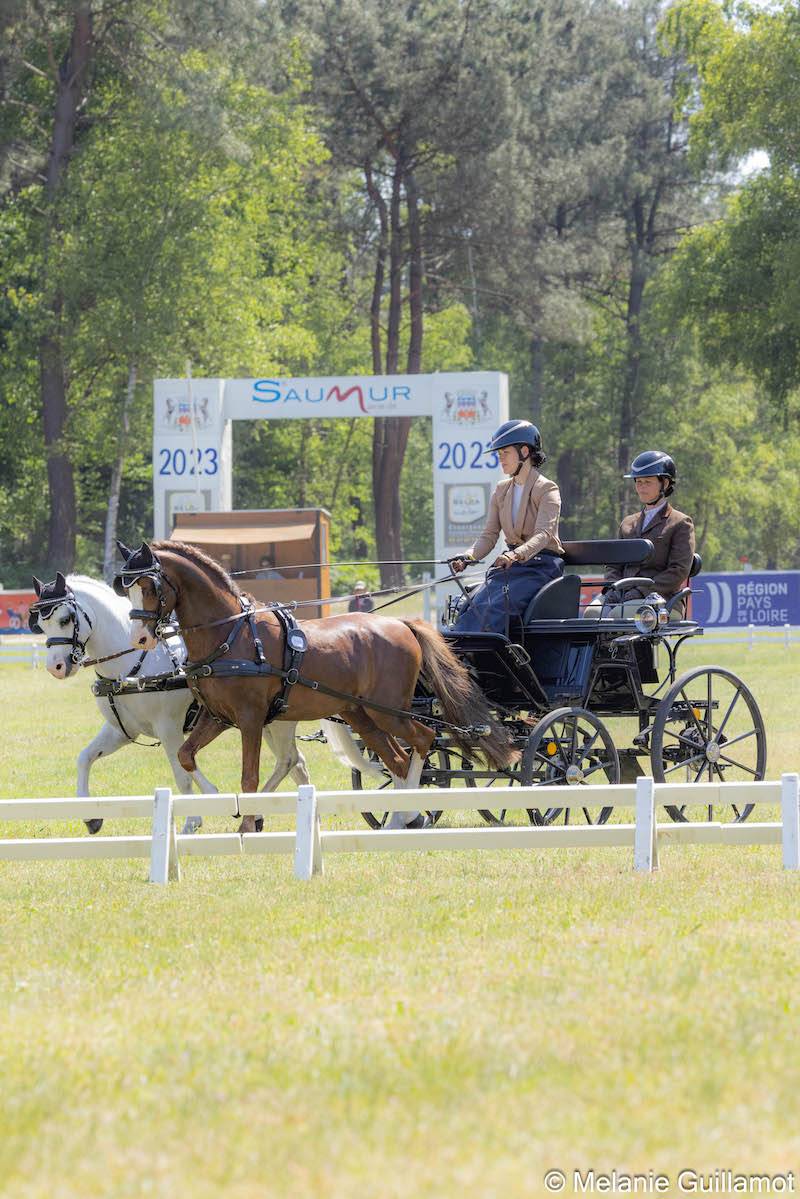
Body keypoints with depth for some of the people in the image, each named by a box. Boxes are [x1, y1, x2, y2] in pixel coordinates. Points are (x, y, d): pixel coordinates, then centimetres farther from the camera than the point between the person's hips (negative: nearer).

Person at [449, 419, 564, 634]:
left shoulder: (547, 490, -6)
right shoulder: (502, 491, 15)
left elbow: (543, 534, -20)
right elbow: (489, 535, 9)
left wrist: (516, 555, -38)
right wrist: (469, 556, -13)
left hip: (541, 566, -6)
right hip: (510, 563, 6)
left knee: (494, 608, -29)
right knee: (472, 606, -22)